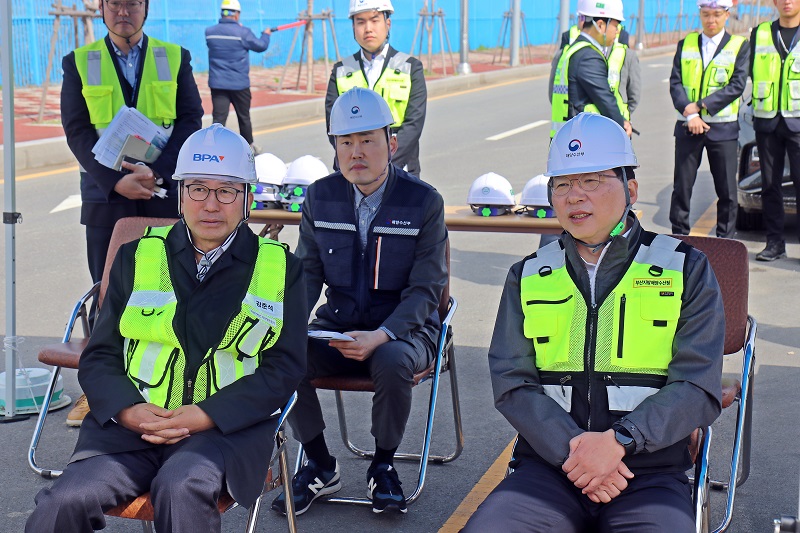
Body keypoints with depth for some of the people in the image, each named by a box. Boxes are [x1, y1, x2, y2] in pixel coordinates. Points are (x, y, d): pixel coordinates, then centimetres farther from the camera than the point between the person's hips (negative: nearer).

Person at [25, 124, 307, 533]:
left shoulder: (281, 269, 11)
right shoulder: (137, 257, 15)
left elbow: (284, 367, 2)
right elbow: (99, 357, 13)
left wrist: (206, 415, -12)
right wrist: (127, 410, -9)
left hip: (227, 426, -1)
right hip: (134, 422, 2)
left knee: (182, 487, -36)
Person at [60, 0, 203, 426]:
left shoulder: (174, 58, 8)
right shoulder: (80, 63, 6)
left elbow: (190, 121, 0)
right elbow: (78, 131, -1)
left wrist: (155, 172, -14)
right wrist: (116, 180, -14)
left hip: (165, 194, 0)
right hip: (105, 195, 0)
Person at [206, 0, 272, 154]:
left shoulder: (209, 32, -1)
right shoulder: (243, 33, -11)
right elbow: (261, 46, 3)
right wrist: (266, 34, 23)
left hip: (217, 84, 2)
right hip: (239, 84, -2)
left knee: (218, 118, -5)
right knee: (244, 117, 16)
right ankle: (248, 146, 34)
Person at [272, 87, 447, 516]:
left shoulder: (425, 202, -8)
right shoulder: (320, 197, 4)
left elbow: (425, 289, -10)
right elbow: (308, 271, 8)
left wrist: (381, 336, -26)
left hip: (403, 329, -3)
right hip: (336, 325, 3)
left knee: (392, 363, -37)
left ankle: (382, 468, -9)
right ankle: (321, 469, -4)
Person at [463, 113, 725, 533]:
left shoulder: (686, 270, 8)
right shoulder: (528, 277, 15)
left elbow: (699, 389, 0)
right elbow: (511, 384, 4)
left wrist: (618, 441, -15)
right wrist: (572, 450, -13)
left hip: (650, 471, -1)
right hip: (548, 465, 2)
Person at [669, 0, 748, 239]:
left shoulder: (740, 46, 2)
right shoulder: (685, 44, 10)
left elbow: (737, 86, -8)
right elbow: (675, 83, 2)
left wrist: (700, 106, -15)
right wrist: (690, 114, -14)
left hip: (723, 127, -2)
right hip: (688, 126, 2)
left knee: (726, 189, 1)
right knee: (682, 186, 3)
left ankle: (725, 240, 10)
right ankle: (679, 236, 12)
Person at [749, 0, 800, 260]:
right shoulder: (759, 33, 11)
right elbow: (750, 74, 16)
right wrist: (750, 108, 10)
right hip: (767, 122, 3)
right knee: (770, 185, 6)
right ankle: (775, 243, 13)